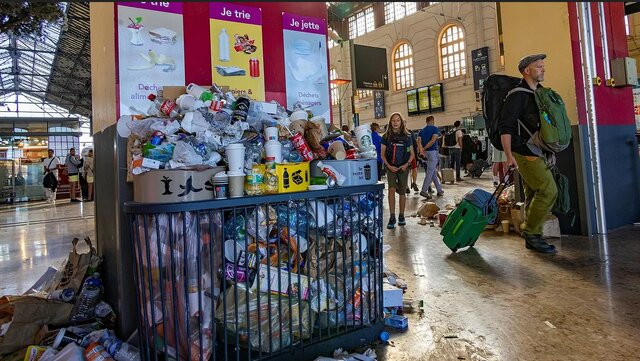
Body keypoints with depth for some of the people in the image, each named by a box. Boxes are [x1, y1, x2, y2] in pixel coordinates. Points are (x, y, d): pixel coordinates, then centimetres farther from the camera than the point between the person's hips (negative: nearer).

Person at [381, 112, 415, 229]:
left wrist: (406, 164, -8)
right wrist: (388, 165, -9)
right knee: (392, 189, -17)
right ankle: (392, 217, -15)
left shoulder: (407, 136, 4)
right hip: (391, 167, -1)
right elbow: (382, 154, 4)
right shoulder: (386, 136, 3)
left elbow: (412, 154, 8)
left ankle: (401, 216, 23)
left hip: (403, 167, 1)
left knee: (402, 192, 8)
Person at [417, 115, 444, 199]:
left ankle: (439, 190, 19)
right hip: (433, 152, -6)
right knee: (430, 172, -6)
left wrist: (422, 150, -16)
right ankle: (424, 191, -10)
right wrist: (424, 149, -11)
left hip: (426, 152, 6)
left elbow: (419, 141, -4)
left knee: (434, 172, 13)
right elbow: (433, 140, -18)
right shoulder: (435, 128, -5)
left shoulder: (422, 130, 11)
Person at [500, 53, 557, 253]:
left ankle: (532, 238, 17)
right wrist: (509, 155, -25)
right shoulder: (517, 95, -10)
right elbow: (505, 127, -17)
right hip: (524, 153, -9)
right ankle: (531, 232, -1)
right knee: (548, 190, -13)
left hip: (536, 152, 9)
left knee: (534, 194, 10)